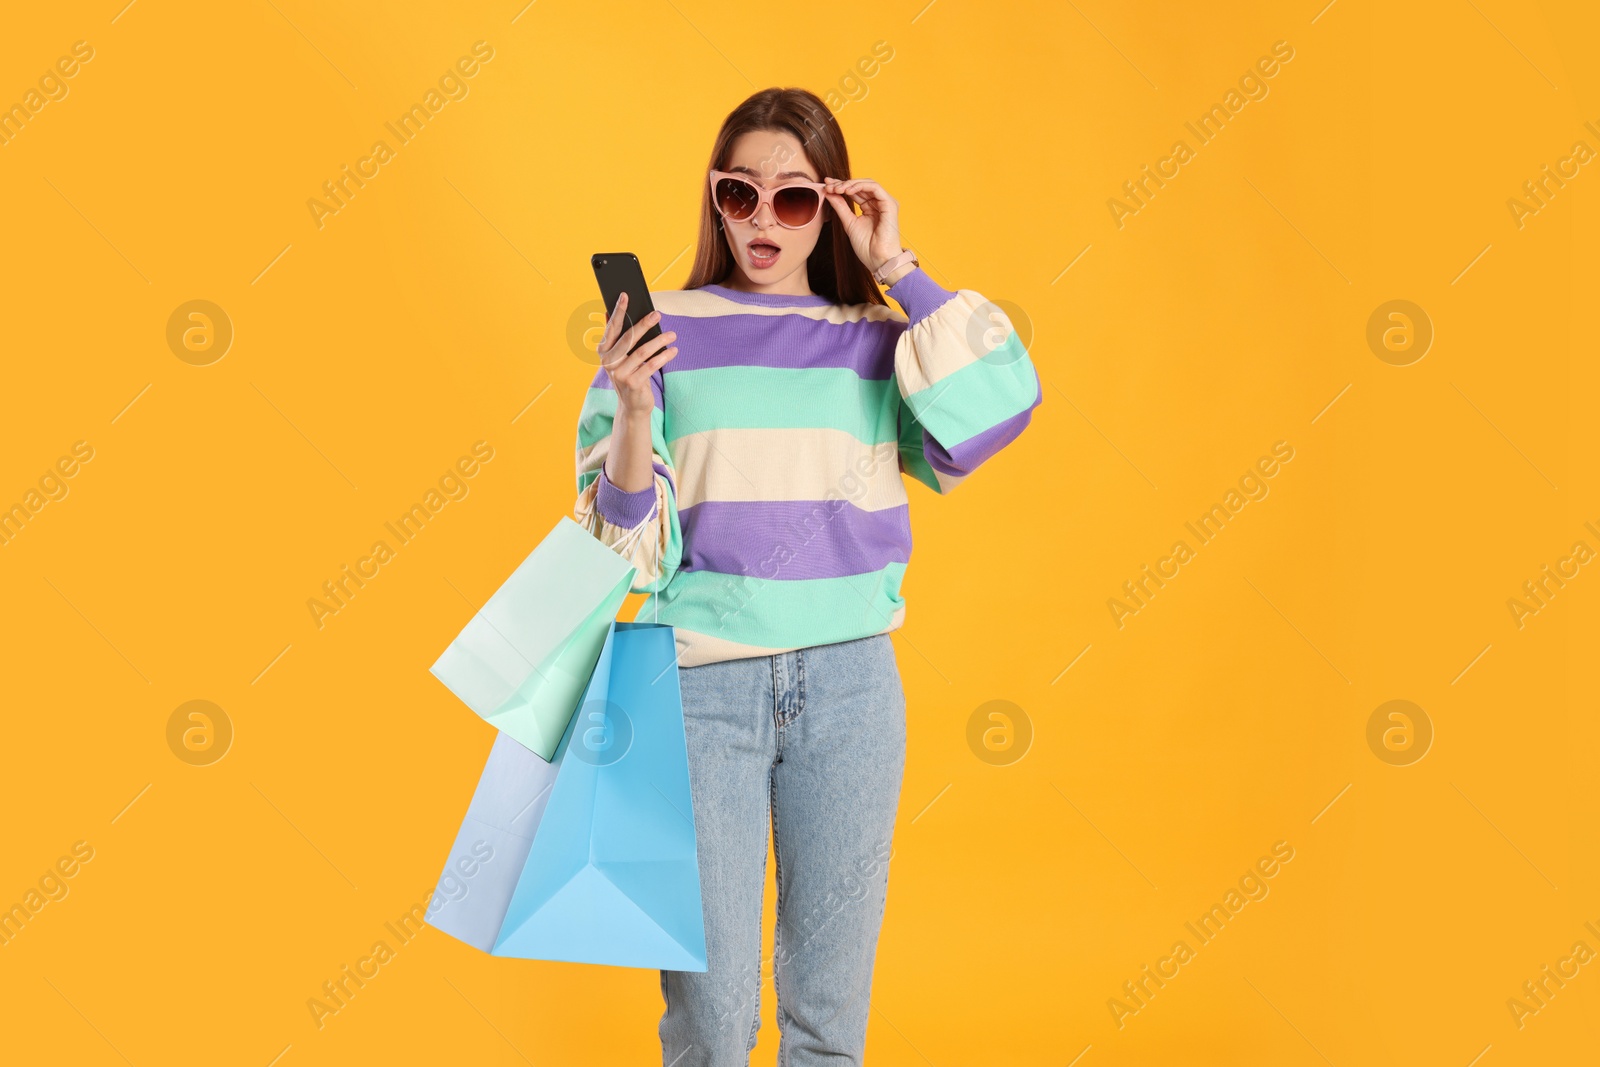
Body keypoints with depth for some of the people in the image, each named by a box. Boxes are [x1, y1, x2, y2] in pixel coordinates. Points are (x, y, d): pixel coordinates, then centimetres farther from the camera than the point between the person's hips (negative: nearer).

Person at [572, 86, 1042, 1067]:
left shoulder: (872, 340, 8)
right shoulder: (665, 331, 3)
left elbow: (998, 405, -11)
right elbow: (626, 543, -1)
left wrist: (897, 268, -6)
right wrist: (634, 413, -18)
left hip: (848, 685, 2)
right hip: (703, 685, -2)